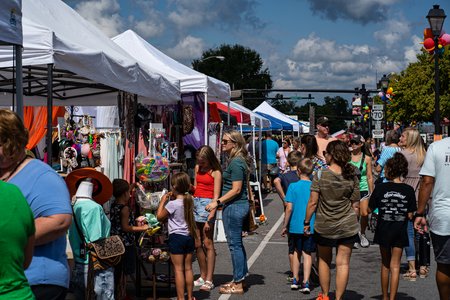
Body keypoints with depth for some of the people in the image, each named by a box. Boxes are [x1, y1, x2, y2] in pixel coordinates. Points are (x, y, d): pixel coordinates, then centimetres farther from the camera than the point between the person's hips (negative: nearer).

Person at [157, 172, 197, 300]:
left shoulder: (172, 204, -16)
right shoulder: (189, 201, 4)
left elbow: (159, 216, -5)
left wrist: (163, 200, 1)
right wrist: (173, 198, 14)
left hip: (176, 237, -6)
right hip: (189, 236, 6)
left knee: (178, 269, -1)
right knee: (188, 268, 13)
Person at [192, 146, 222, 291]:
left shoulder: (216, 172, -6)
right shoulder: (198, 168, 15)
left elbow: (216, 197, -11)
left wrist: (210, 217, -17)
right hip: (195, 203, 7)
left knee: (208, 243, -6)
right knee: (197, 243, 7)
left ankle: (209, 280, -4)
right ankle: (203, 277, 18)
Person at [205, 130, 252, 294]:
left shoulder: (236, 162, -18)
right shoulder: (239, 160, 13)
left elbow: (236, 189, -22)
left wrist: (217, 202, -20)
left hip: (234, 207, -10)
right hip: (240, 206, 10)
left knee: (234, 244, -3)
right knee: (237, 243, 17)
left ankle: (238, 284, 5)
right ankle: (239, 279, 27)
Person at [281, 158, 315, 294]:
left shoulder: (293, 186, -9)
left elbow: (289, 208, -10)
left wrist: (285, 226, -1)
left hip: (296, 226, -1)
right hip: (311, 227, 1)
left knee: (296, 251, 17)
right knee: (307, 253, 7)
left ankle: (295, 280, 24)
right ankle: (305, 283, 1)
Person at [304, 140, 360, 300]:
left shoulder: (320, 175, -11)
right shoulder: (352, 177, -5)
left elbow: (313, 202, -10)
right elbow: (355, 205, 0)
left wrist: (307, 222, 1)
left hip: (324, 226, -1)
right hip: (347, 226, 1)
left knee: (324, 261, 17)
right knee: (343, 262, 5)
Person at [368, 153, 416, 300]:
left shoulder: (380, 188, -12)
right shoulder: (408, 190, -9)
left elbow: (370, 208, -6)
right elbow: (410, 215, -7)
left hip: (384, 230, 0)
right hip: (400, 231, 0)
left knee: (385, 264, 17)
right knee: (395, 266, 6)